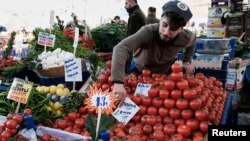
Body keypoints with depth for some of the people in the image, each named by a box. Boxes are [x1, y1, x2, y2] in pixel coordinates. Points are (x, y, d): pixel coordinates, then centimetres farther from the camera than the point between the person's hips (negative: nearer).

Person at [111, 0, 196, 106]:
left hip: (165, 73, 2)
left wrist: (187, 62, -6)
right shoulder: (148, 31, -40)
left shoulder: (186, 38, -25)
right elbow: (121, 48, -55)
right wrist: (118, 82, -67)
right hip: (140, 71, -2)